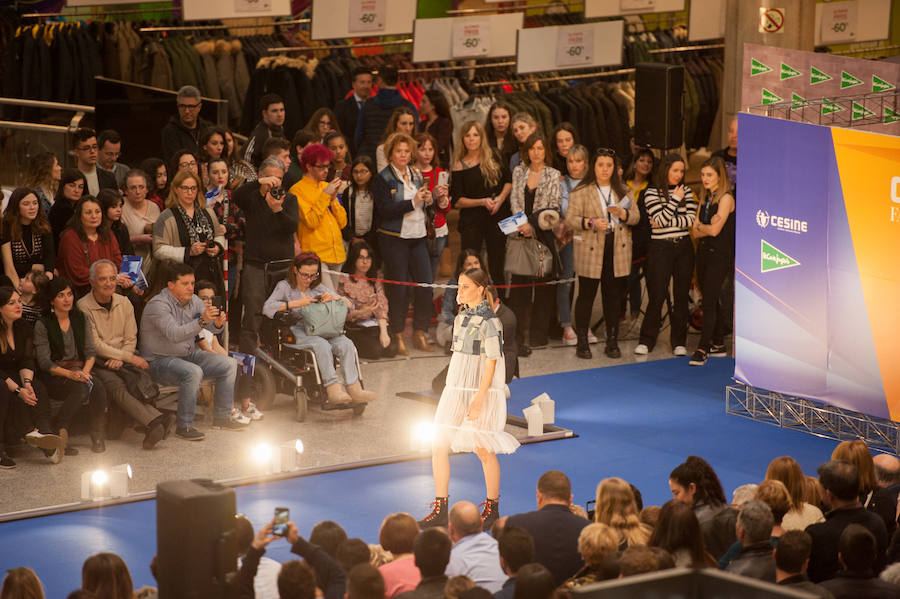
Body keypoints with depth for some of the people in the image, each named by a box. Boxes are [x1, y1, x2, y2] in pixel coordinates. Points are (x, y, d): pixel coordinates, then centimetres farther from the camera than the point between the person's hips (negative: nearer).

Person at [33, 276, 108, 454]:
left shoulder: (81, 320, 14)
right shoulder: (43, 325, 0)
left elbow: (91, 351, 8)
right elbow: (44, 361, -6)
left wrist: (85, 371, -13)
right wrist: (69, 374, -21)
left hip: (80, 369, 4)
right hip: (53, 375, -4)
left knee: (98, 389, -30)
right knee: (80, 389, -35)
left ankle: (98, 437, -21)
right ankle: (61, 433, -31)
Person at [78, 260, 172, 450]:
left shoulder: (124, 303, 12)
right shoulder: (83, 307, -5)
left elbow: (130, 339, 13)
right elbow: (95, 346, -11)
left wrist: (120, 359, -9)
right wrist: (129, 357, -13)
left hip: (122, 359, 5)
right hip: (98, 363, -5)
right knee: (117, 388, -33)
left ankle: (152, 427, -41)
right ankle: (156, 421, -50)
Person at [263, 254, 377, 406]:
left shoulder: (319, 288, 22)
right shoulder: (285, 286, 10)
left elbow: (350, 305, 19)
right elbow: (267, 308, -8)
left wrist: (335, 298, -4)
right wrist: (296, 303, -12)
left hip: (322, 330, 4)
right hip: (297, 332, -4)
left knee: (346, 344, -27)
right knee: (322, 345, -36)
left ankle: (354, 388, -34)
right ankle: (334, 389, -41)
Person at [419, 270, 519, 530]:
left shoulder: (489, 321, -13)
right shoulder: (462, 317, 11)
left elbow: (491, 362, -15)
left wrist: (478, 399, -20)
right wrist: (453, 390, 18)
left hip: (481, 390, -8)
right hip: (456, 388, 8)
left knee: (483, 450, 2)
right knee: (438, 446, 2)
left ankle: (492, 511, 17)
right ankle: (440, 510, 9)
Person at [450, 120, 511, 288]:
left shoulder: (493, 158, 4)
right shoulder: (459, 166, -3)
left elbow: (508, 180, 12)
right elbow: (456, 201, -5)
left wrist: (501, 198, -7)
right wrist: (482, 201, -18)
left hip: (498, 217, 2)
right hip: (472, 220, -2)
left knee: (496, 266, 6)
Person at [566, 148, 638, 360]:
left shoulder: (623, 191, 12)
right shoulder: (581, 192, 0)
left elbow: (635, 216, 7)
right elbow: (570, 219, -5)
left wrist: (621, 213, -14)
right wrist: (591, 223, -20)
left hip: (617, 250, 3)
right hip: (591, 251, -3)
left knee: (614, 296, 6)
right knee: (586, 295, 1)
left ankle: (612, 343, 14)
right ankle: (582, 343, 7)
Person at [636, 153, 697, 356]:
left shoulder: (686, 191, 8)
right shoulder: (652, 193, -3)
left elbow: (691, 219, -2)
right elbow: (660, 220, -13)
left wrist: (668, 222, -10)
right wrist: (675, 200, -11)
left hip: (683, 247, 3)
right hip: (661, 248, -3)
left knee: (681, 295, 5)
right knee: (657, 295, -4)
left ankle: (679, 342, 11)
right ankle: (646, 340, 6)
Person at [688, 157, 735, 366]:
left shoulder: (726, 199, -9)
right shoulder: (705, 198, 15)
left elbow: (715, 230, -17)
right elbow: (695, 232, 9)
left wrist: (701, 226, 1)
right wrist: (706, 227, -10)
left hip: (720, 255, -8)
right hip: (703, 253, 8)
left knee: (709, 301, -12)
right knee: (711, 301, 11)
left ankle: (702, 350, -15)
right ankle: (718, 345, 18)